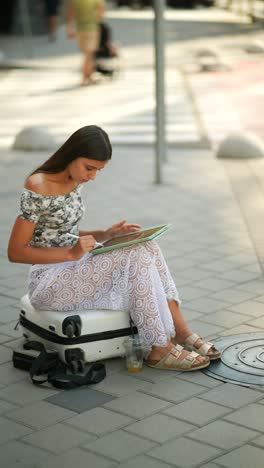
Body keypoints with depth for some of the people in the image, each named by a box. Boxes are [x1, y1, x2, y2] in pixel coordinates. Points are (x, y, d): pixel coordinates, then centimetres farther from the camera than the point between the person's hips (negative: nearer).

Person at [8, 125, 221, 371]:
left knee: (147, 246, -11)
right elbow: (15, 252, -16)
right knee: (134, 257, -23)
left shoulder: (74, 181, 7)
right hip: (49, 282, -8)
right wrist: (72, 253, -24)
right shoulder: (38, 188, -19)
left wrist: (105, 234, 0)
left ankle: (179, 331, -11)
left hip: (73, 269, 8)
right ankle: (159, 349, -16)